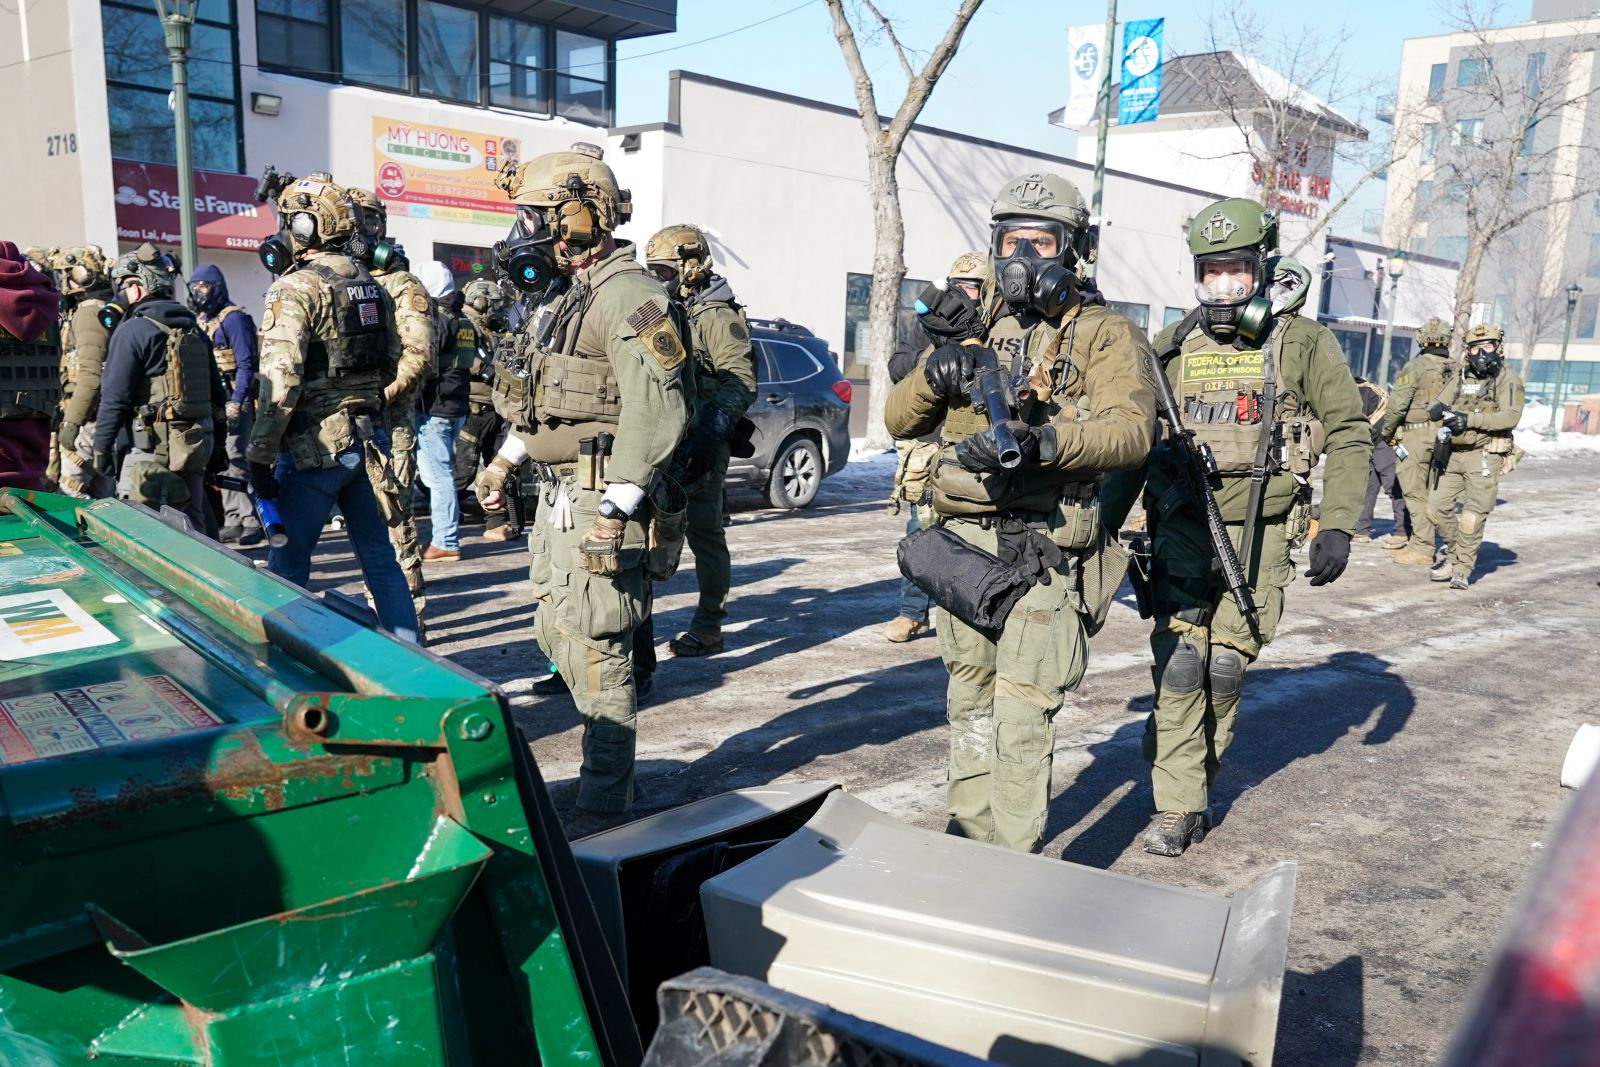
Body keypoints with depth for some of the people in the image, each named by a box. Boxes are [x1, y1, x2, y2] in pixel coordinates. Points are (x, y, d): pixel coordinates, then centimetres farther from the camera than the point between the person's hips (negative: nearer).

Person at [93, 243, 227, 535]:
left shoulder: (132, 331, -9)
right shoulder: (194, 329, 14)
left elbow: (114, 398, -12)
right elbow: (217, 394, 16)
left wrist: (102, 448, -5)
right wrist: (211, 444, 22)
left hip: (155, 447, -7)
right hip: (198, 444, 8)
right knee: (192, 527, 13)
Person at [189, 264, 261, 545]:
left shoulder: (232, 318, -9)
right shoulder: (198, 321, 17)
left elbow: (245, 364, -15)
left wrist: (236, 402, -21)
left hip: (233, 400, -9)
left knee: (237, 460, -11)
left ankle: (252, 522, -6)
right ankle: (232, 521, 15)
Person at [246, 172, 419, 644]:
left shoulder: (295, 289, -13)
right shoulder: (372, 286, 9)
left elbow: (280, 381, -20)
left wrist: (260, 456, -17)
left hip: (314, 448, -7)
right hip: (368, 441, 7)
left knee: (287, 563, 6)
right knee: (379, 557, 12)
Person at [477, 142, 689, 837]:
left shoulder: (628, 295, -15)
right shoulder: (574, 297, 17)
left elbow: (656, 411, -25)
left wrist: (613, 512, -27)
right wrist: (505, 461, 30)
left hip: (600, 499, -11)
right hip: (558, 494, 11)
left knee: (595, 647, -6)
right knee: (556, 631, 16)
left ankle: (605, 805, 6)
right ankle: (610, 764, 29)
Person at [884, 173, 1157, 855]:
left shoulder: (1101, 335, -1)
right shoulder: (971, 329, 15)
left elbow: (1132, 431, -17)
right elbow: (899, 421, 9)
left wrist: (1041, 439, -34)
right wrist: (936, 372, -12)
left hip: (1044, 554, -5)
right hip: (962, 543, 6)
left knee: (1020, 719, -7)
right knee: (969, 706, 15)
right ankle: (969, 839, 30)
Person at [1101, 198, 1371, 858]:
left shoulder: (1304, 344, 1)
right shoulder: (1175, 348, 7)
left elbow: (1350, 433, 2)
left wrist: (1338, 527, -7)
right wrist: (1103, 526, 8)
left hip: (1259, 536, -1)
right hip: (1182, 530, 1)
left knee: (1225, 665, 4)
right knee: (1178, 662, -7)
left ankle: (1197, 784, 25)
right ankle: (1177, 809, 1)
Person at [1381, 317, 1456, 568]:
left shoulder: (1417, 366, -9)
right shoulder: (1455, 370, 7)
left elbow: (1397, 403, -12)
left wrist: (1386, 431, 2)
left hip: (1416, 435, -6)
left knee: (1415, 493, -4)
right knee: (1430, 492, 12)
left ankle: (1422, 549, -4)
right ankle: (1418, 543, 17)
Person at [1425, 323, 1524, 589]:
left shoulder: (1508, 379, -3)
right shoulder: (1462, 378, 13)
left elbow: (1510, 416, -17)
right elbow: (1436, 407, 6)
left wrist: (1470, 419, -26)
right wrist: (1440, 410, -18)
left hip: (1485, 455, -6)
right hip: (1454, 454, 6)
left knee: (1473, 515, -4)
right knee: (1438, 506, 6)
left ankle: (1463, 568, 6)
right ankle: (1454, 554, 25)